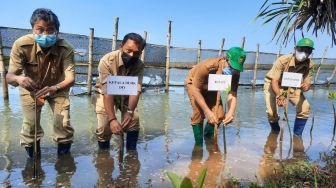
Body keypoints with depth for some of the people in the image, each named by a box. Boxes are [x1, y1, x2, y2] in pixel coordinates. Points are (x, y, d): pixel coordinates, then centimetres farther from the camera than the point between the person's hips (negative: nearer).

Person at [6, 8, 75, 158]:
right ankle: (32, 155, 24)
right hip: (30, 89, 1)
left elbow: (70, 79, -37)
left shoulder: (66, 49, -30)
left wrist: (54, 88, -57)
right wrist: (19, 79, -53)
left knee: (63, 123, -10)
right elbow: (10, 76, -29)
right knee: (30, 124, -5)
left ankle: (64, 152, 18)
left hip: (58, 88, 0)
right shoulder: (21, 45, -28)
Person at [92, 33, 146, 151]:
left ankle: (131, 152, 4)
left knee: (134, 119, -16)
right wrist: (112, 119, -45)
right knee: (105, 126, -16)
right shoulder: (107, 61, -33)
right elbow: (107, 92, -37)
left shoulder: (139, 65, -23)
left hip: (125, 94, 3)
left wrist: (130, 112, -47)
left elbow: (136, 89, -31)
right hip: (103, 93, -2)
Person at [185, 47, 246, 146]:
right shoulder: (207, 66, -42)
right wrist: (207, 111, -44)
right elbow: (196, 90, -37)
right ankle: (198, 144, -1)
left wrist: (231, 112, -49)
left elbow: (232, 93, -30)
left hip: (211, 88, 5)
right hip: (194, 84, -4)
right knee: (199, 114, -20)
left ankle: (208, 138, 24)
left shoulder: (235, 72, -26)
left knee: (219, 115, -3)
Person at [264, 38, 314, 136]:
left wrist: (306, 86, -40)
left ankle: (297, 135, 5)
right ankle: (275, 131, 15)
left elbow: (307, 83, -13)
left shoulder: (309, 65, -17)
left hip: (292, 86, 4)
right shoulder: (283, 60, -31)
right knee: (271, 112, -19)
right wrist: (279, 96, -51)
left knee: (305, 107, -15)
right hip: (273, 85, -4)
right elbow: (274, 81, -33)